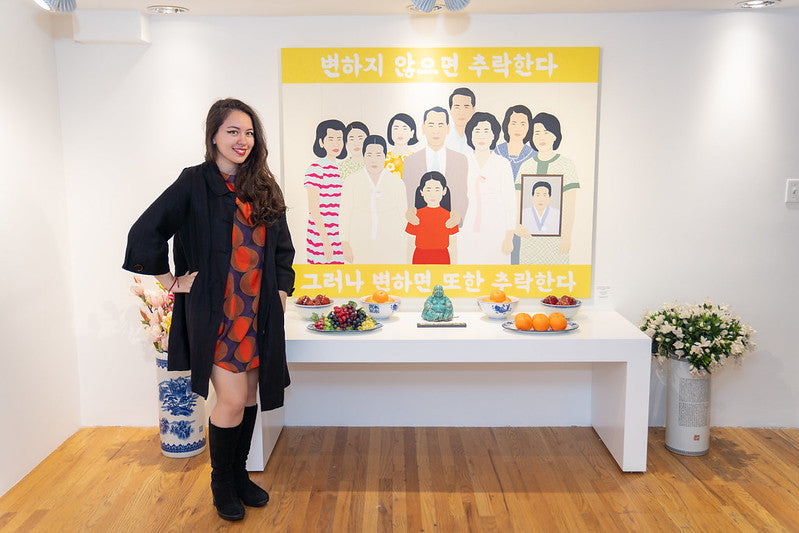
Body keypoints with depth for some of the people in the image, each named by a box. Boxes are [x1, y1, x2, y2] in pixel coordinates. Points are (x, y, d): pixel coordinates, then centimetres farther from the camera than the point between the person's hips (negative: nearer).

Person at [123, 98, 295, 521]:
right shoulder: (195, 183, -6)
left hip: (258, 311, 5)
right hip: (214, 311, -5)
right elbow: (144, 234, -9)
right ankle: (221, 482, 20)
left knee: (249, 395, 12)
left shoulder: (264, 187, 10)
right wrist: (173, 282, -7)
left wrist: (281, 289, 9)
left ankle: (239, 474, 32)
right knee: (232, 400, -6)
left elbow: (282, 246, 19)